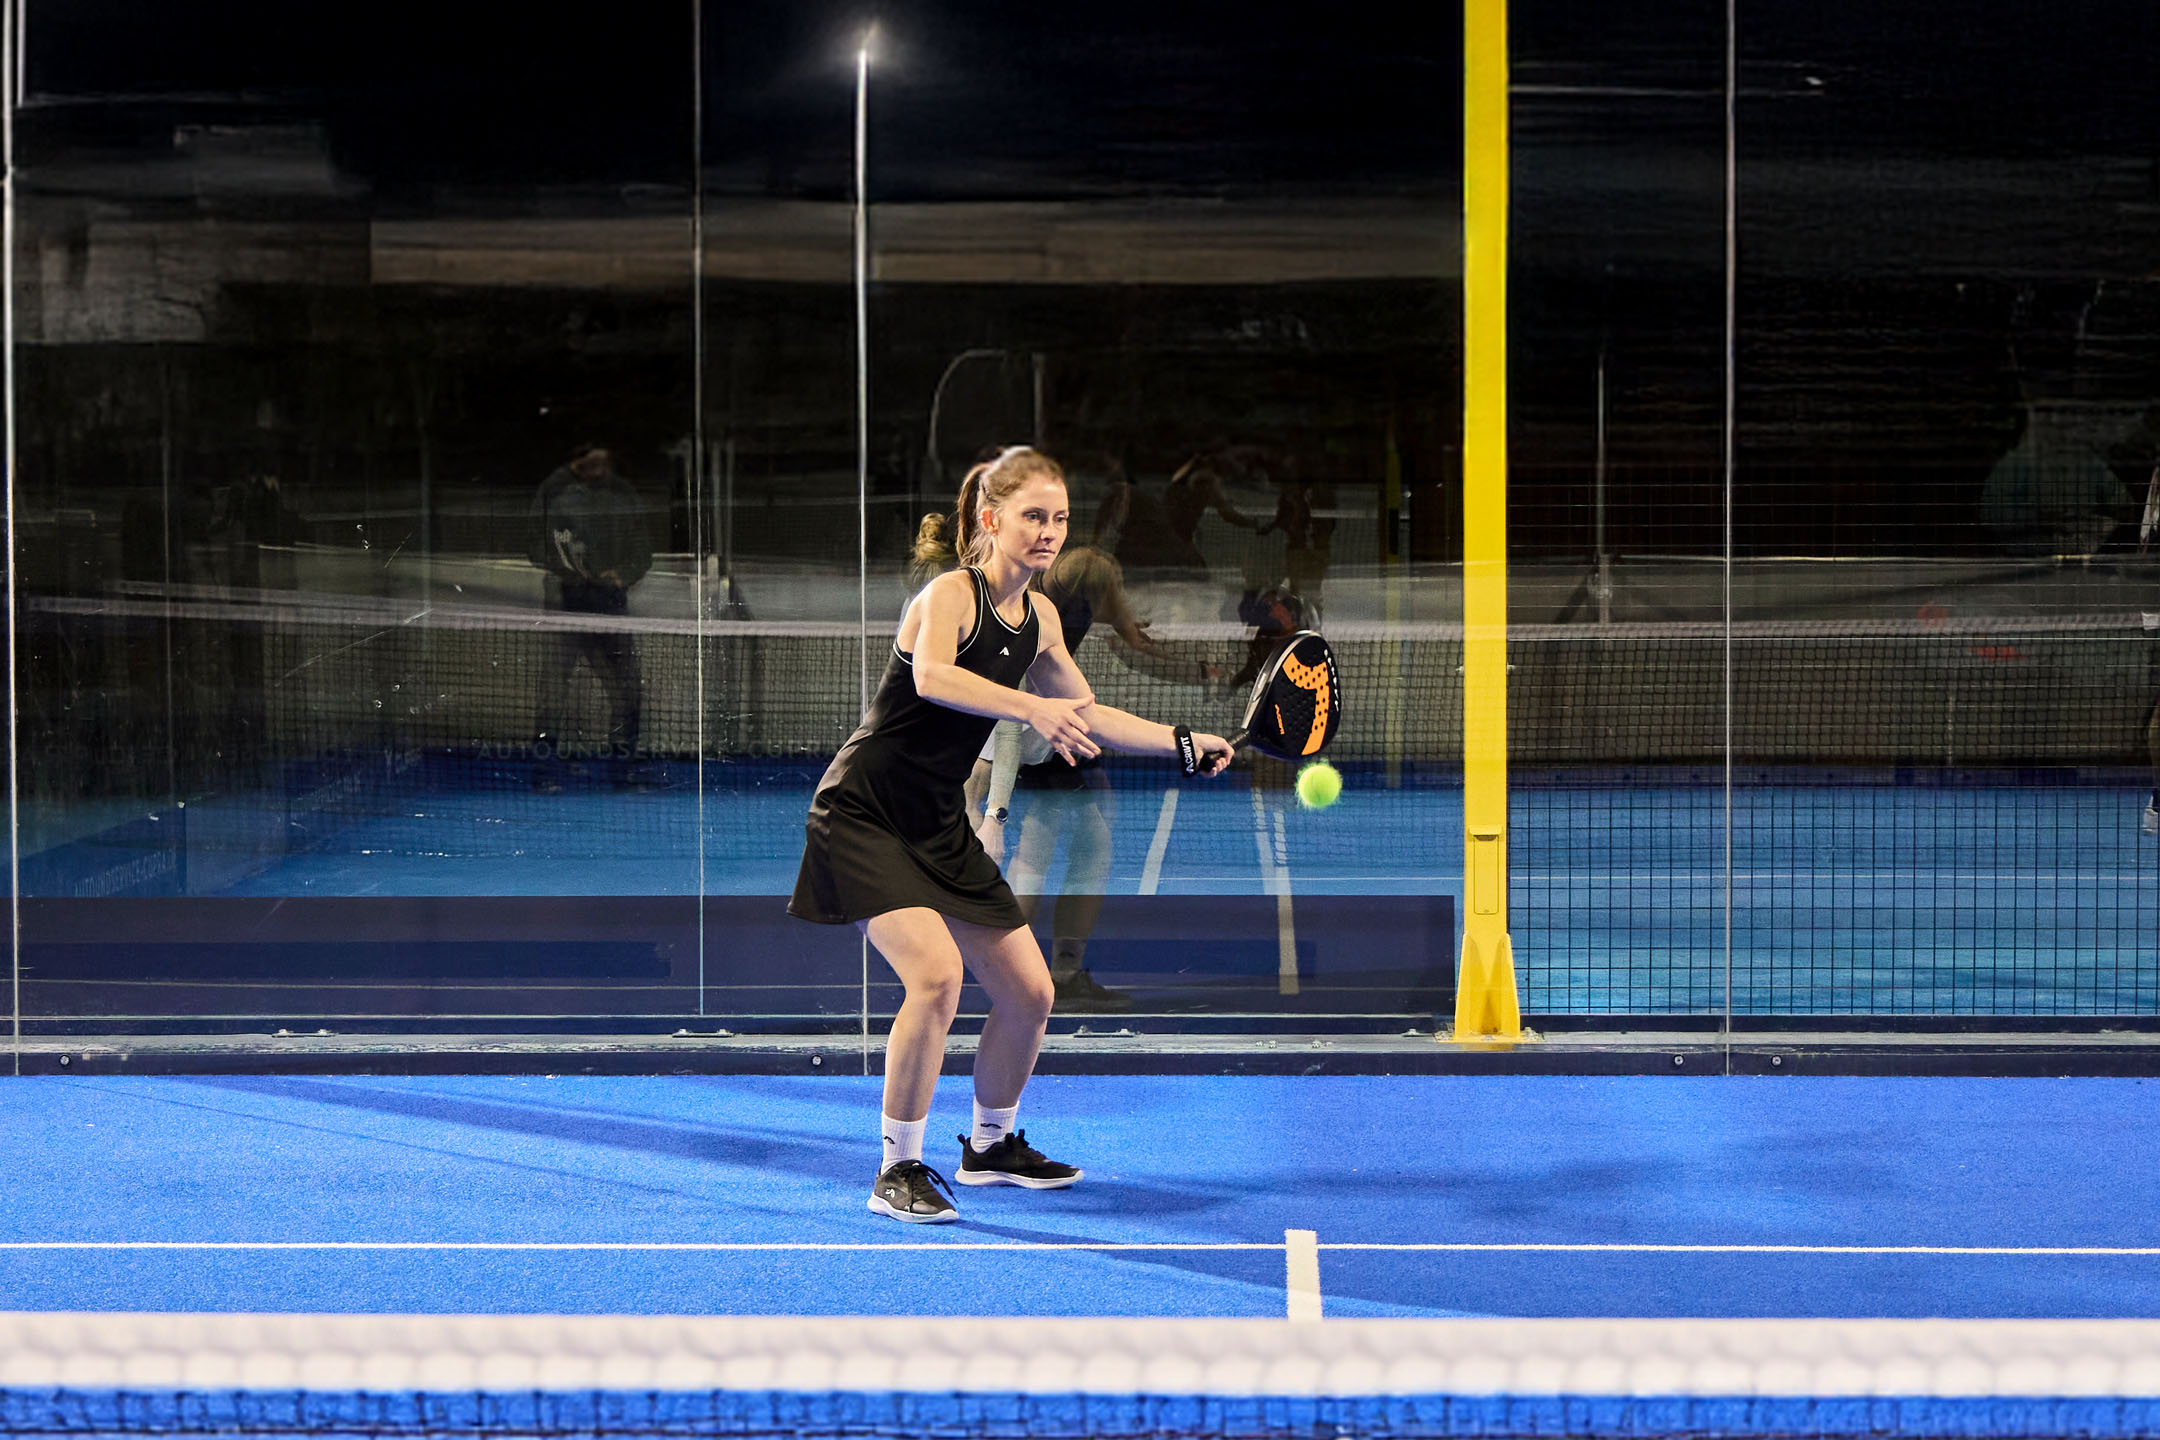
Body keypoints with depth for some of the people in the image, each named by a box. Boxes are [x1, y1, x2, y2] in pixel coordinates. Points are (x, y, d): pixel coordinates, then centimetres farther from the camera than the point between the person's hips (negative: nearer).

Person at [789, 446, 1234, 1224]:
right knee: (936, 973, -26)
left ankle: (991, 1145, 33)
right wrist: (1031, 708, -55)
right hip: (862, 814, -8)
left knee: (1029, 992, 8)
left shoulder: (1038, 617, 4)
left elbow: (1087, 717, 19)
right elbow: (932, 677, -41)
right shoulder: (949, 594, -19)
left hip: (940, 829, 8)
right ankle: (898, 1172, -13)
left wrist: (1185, 744, 11)